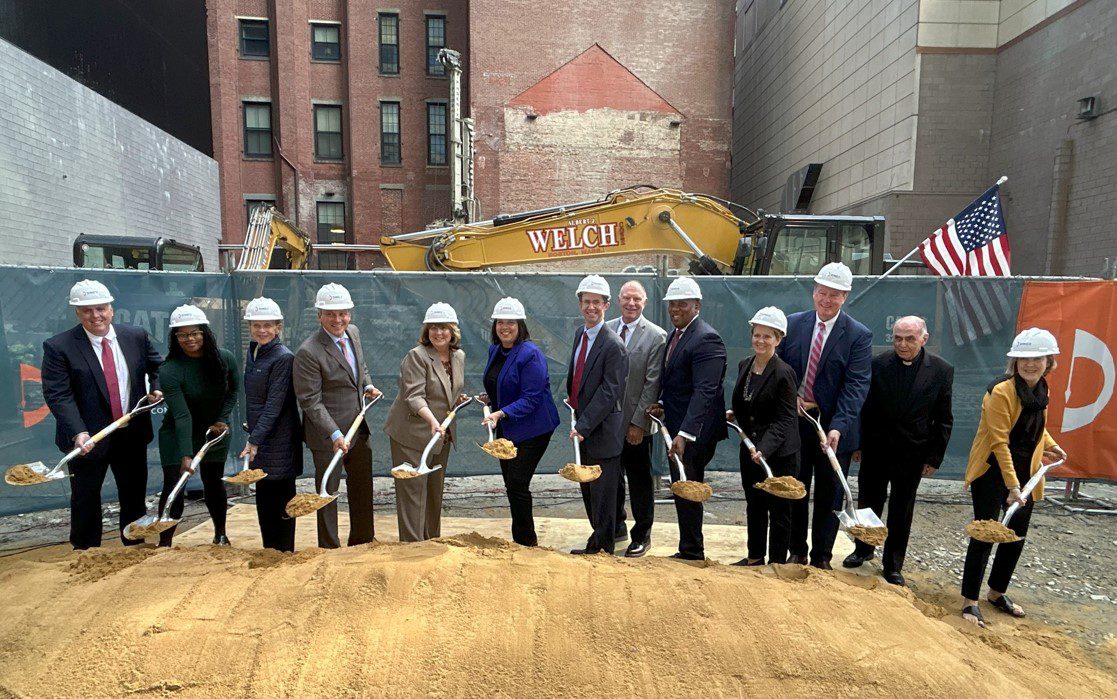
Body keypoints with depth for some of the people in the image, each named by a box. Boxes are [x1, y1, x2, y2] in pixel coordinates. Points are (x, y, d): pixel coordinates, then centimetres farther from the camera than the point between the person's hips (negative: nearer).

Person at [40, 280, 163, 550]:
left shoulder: (137, 336, 0)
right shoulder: (58, 347, -10)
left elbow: (156, 366, 15)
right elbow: (58, 394, -16)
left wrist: (157, 388, -5)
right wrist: (79, 433, -27)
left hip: (132, 435, 3)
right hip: (88, 439, -3)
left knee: (135, 496, 14)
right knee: (85, 499, 10)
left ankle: (136, 548, 30)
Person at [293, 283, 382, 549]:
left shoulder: (353, 332, 2)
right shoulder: (308, 352, -21)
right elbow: (311, 401, -21)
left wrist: (368, 385, 4)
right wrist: (335, 435, -26)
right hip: (328, 436, -7)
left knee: (363, 487, 19)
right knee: (328, 493, 8)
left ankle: (362, 542, 37)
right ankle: (330, 549, 25)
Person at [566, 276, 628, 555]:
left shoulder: (613, 345, -19)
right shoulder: (580, 333, 8)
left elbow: (610, 392, -22)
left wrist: (583, 426, -23)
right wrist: (572, 397, 9)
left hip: (603, 431, -9)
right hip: (583, 427, 9)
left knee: (602, 493, 4)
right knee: (588, 489, 20)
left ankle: (601, 548, 20)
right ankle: (599, 541, 37)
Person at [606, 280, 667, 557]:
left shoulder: (656, 336, -9)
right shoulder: (606, 330, 4)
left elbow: (652, 384, -11)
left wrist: (638, 423, -14)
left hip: (635, 423, -4)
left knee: (640, 482, 8)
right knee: (611, 477, 17)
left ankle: (641, 536, 25)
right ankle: (616, 527, 36)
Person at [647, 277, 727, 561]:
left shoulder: (706, 339, -18)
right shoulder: (675, 336, 13)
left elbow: (704, 391, -26)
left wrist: (685, 434, -33)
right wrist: (662, 404, 2)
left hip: (694, 432, -9)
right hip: (678, 429, 9)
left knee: (687, 491, 0)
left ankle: (691, 553, 15)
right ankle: (689, 551, 31)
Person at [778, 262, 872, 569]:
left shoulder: (859, 335, -8)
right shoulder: (793, 324, 2)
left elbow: (856, 385, -16)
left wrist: (838, 426, -27)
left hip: (834, 430, -2)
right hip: (795, 424, 3)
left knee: (829, 496, 10)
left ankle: (822, 558, 25)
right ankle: (796, 553, 28)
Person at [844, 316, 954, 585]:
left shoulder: (941, 371, -8)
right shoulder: (878, 364, -8)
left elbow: (943, 420, -2)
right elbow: (864, 408, -1)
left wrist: (934, 458, -3)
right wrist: (857, 444, -1)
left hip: (912, 455, 0)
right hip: (875, 449, 1)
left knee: (901, 512, 12)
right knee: (868, 503, 14)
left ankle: (893, 565, 27)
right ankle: (863, 549, 36)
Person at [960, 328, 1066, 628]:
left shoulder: (1041, 390, 5)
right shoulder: (1001, 391, -19)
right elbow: (999, 442, -21)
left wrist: (1049, 445, 8)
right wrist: (1011, 485, -24)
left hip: (1025, 471, 8)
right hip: (993, 471, -8)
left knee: (1017, 535, 15)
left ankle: (997, 593, 32)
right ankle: (969, 600, 6)